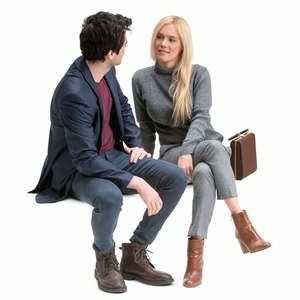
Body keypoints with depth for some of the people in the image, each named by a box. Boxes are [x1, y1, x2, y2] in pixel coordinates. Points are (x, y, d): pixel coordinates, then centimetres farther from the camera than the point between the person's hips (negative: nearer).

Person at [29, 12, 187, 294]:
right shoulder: (74, 93, -29)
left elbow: (123, 106, 20)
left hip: (113, 155, 8)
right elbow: (85, 160, -32)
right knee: (110, 197, -40)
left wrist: (135, 142, 6)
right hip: (78, 169, -8)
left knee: (176, 178, -8)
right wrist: (136, 182, -33)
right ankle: (105, 259, -7)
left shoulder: (106, 71, -3)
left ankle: (134, 256, 1)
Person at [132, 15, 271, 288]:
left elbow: (201, 117, -16)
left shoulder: (199, 74, -3)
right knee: (214, 148, -36)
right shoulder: (141, 79, 1)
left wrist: (187, 151, -32)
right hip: (171, 153, 0)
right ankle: (242, 224, -45)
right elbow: (146, 128, 11)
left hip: (204, 147, 1)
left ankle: (195, 252, -44)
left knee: (204, 173, -39)